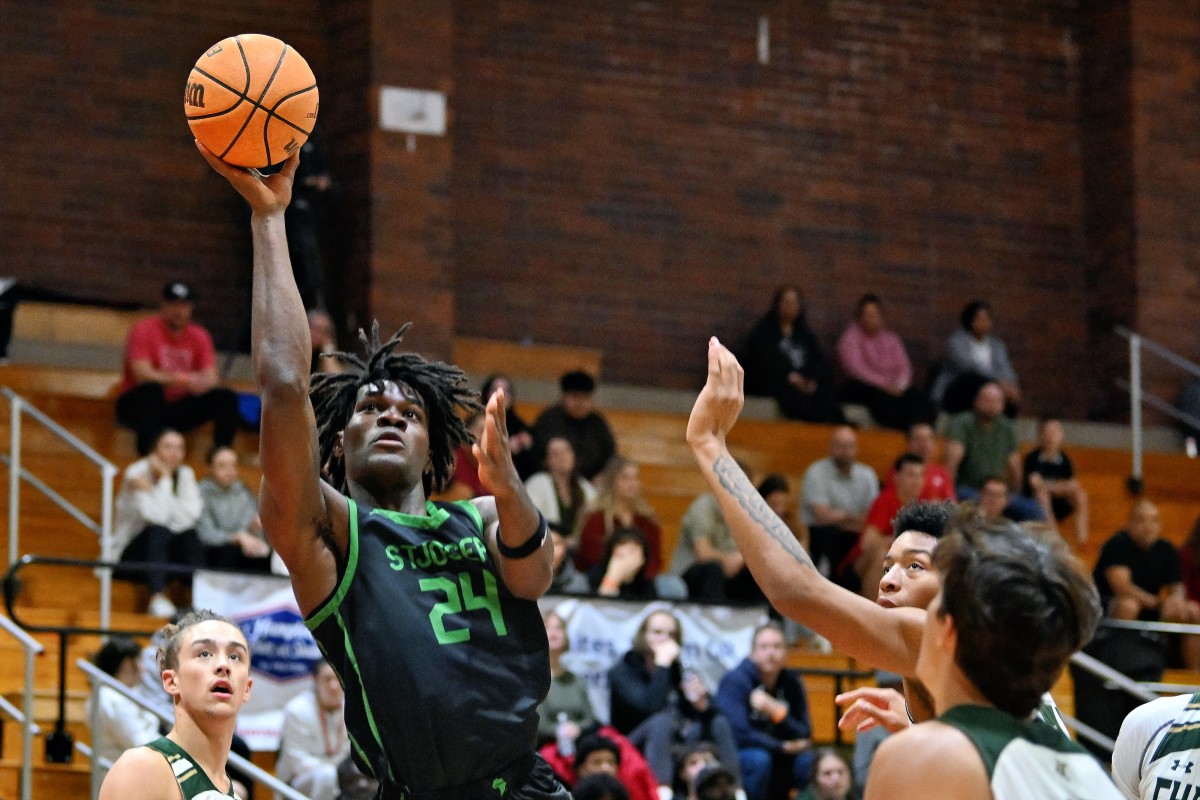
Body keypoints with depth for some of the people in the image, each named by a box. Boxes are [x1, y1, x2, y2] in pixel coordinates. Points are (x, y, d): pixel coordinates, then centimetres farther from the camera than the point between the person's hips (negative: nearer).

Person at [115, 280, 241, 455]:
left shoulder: (199, 336, 5)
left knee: (227, 398, -12)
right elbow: (143, 375, -21)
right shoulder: (144, 330, -9)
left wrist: (199, 382, -30)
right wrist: (182, 380, -32)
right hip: (138, 406, -5)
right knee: (152, 389, -38)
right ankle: (147, 452, -39)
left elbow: (210, 379, -3)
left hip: (178, 409, 5)